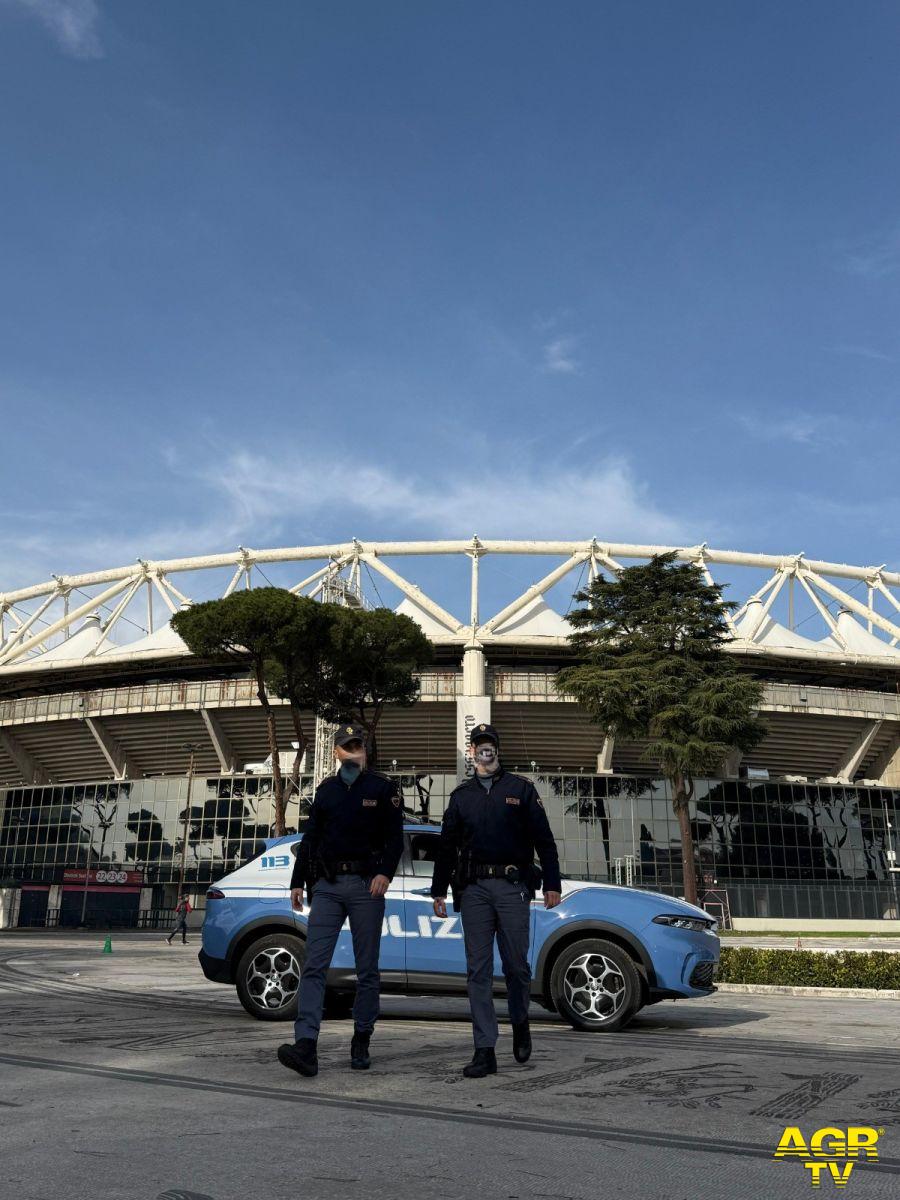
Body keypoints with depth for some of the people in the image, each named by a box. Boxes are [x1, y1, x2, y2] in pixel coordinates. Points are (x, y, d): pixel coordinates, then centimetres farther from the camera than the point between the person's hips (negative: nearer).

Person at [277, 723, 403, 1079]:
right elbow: (310, 838, 18)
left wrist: (385, 873, -16)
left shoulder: (382, 787, 4)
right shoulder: (326, 789, 14)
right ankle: (306, 1045, -12)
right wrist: (298, 881, 13)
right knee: (314, 966, -8)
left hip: (366, 886, -3)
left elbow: (395, 838, -1)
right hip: (327, 885, 3)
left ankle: (361, 1042, 18)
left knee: (367, 969, 5)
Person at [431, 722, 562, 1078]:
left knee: (516, 965, 2)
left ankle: (520, 1023, 30)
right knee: (478, 970, 0)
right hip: (473, 889, 2)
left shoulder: (521, 788, 9)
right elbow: (446, 845, 16)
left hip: (512, 887, -2)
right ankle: (485, 1051, 4)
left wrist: (552, 883, -1)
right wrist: (438, 889, 12)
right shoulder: (461, 795, 15)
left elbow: (543, 839, 6)